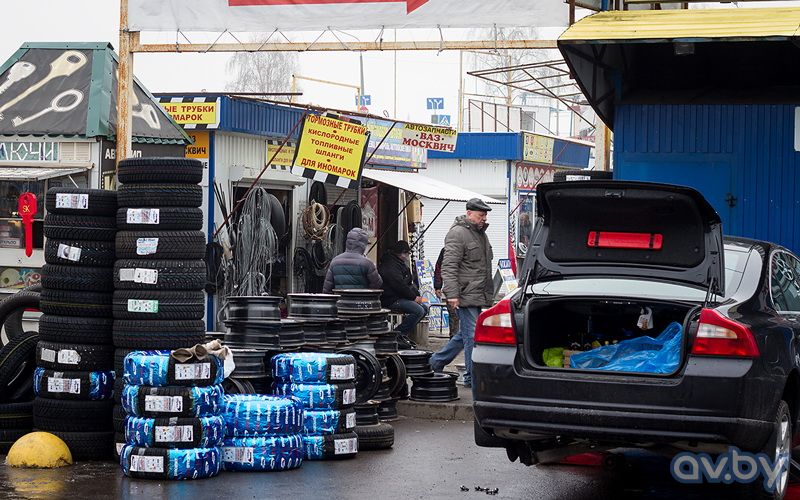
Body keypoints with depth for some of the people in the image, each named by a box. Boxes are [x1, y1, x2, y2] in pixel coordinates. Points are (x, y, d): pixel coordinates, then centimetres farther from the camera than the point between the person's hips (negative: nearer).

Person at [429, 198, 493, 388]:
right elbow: (449, 266, -18)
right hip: (466, 296, -10)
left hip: (478, 296, 10)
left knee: (464, 335, 15)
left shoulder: (481, 234, 20)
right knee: (472, 336, -8)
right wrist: (452, 293, -24)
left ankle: (435, 362, 28)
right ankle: (473, 378, -3)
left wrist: (489, 292, 29)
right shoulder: (457, 234, -11)